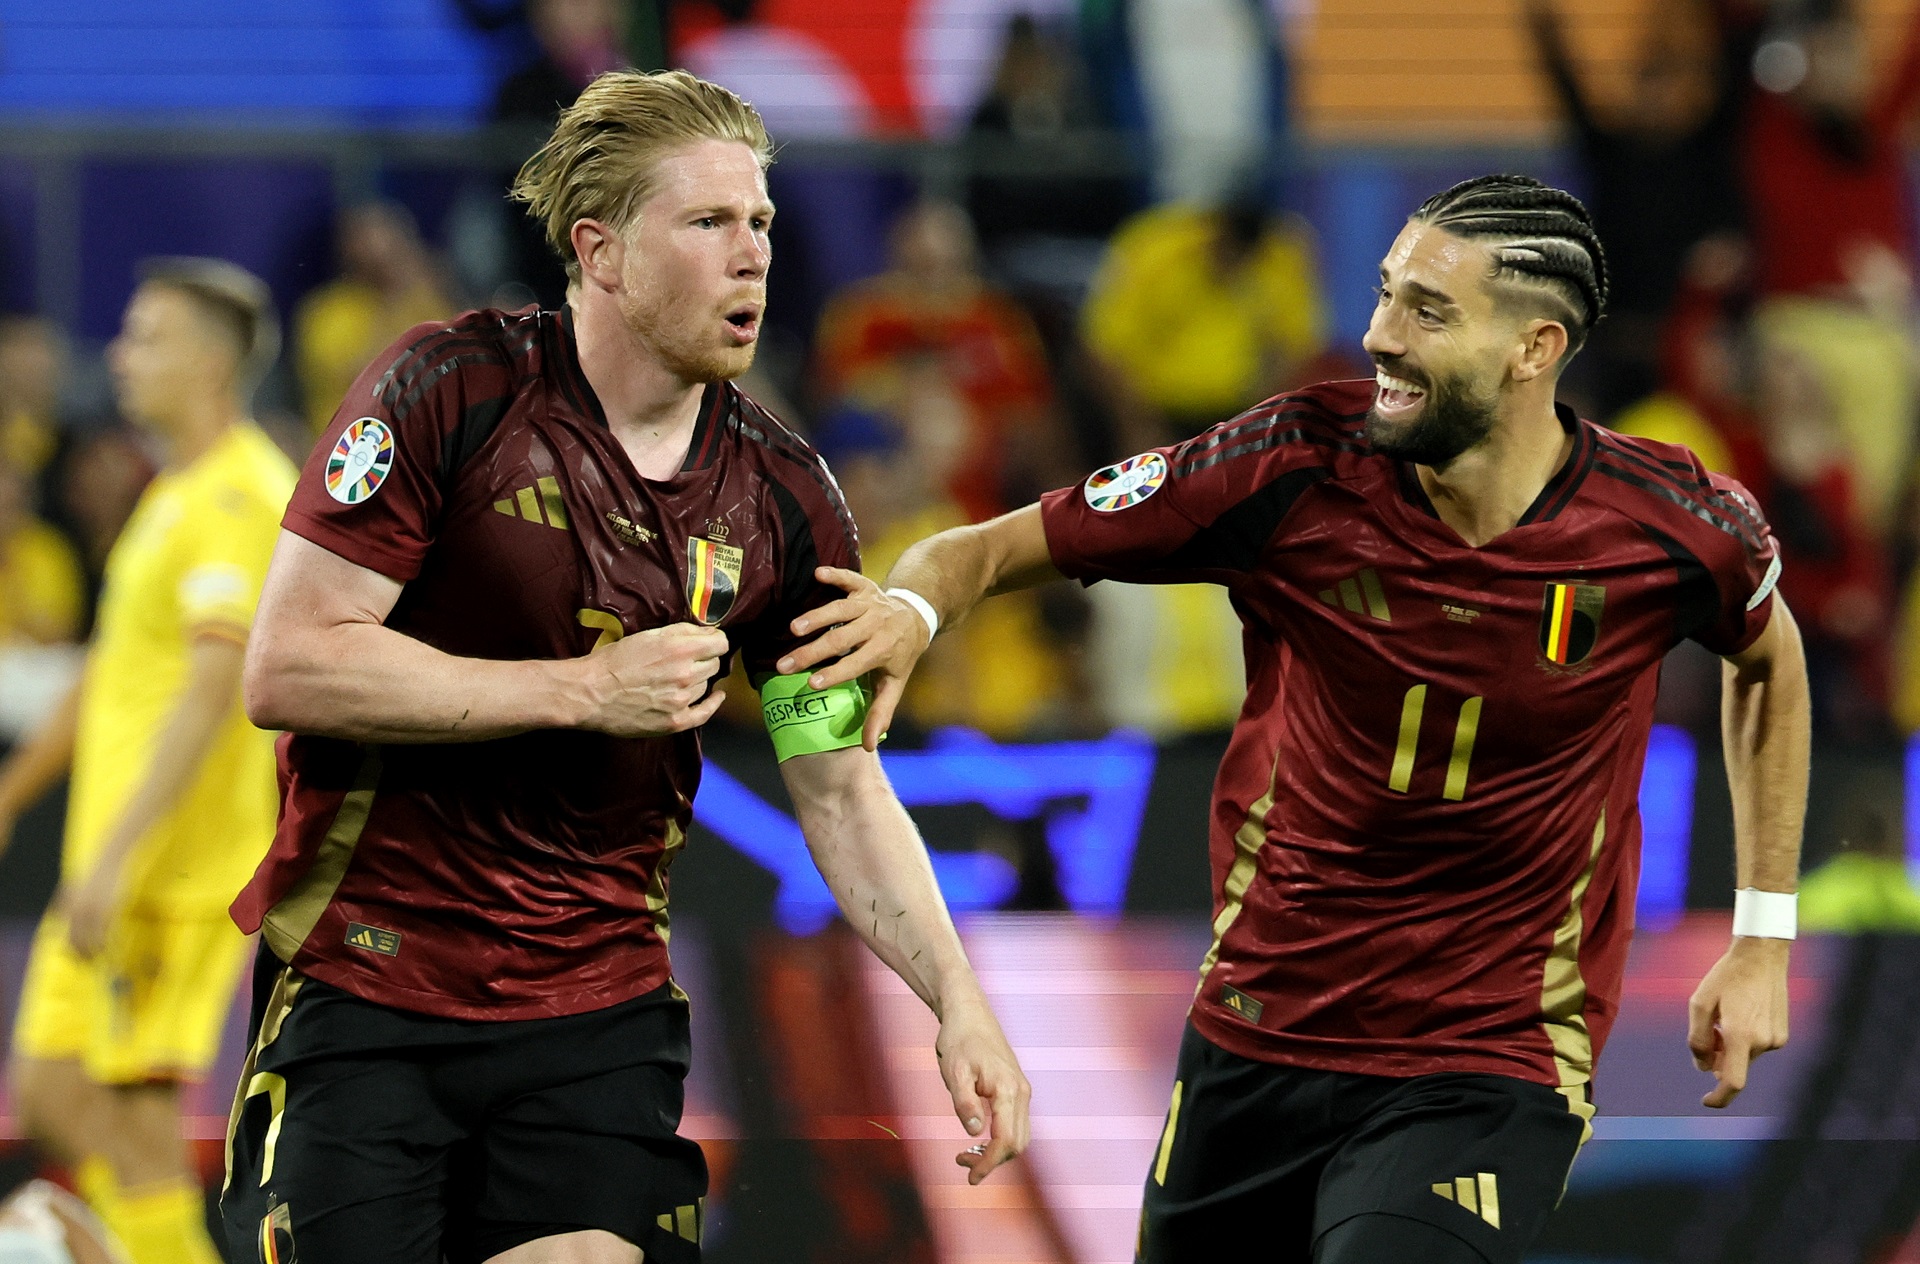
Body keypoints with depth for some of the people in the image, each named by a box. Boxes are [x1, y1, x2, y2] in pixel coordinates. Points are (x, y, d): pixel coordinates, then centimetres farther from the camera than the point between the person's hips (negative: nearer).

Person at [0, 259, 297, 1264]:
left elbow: (211, 695, -24)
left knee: (137, 1111, -8)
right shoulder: (177, 493, 16)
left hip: (181, 869, -10)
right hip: (114, 862, 10)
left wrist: (119, 854, -28)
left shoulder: (237, 500, -16)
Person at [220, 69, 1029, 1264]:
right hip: (366, 983, -3)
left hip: (600, 1011, 3)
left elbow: (840, 786, 7)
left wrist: (958, 1000, -6)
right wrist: (586, 690, -18)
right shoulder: (452, 391, -11)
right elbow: (287, 669, -15)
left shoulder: (786, 498, 1)